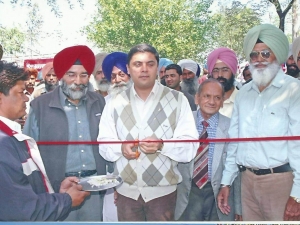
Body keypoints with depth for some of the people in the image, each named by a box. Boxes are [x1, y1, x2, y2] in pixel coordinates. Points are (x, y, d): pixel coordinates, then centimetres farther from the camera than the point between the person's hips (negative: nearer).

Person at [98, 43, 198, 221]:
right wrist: (121, 147, -18)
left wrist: (162, 145, -27)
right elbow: (104, 143, 3)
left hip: (162, 190, -2)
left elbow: (190, 146, -9)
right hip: (126, 190, 2)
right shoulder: (116, 103, 7)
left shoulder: (177, 100, -3)